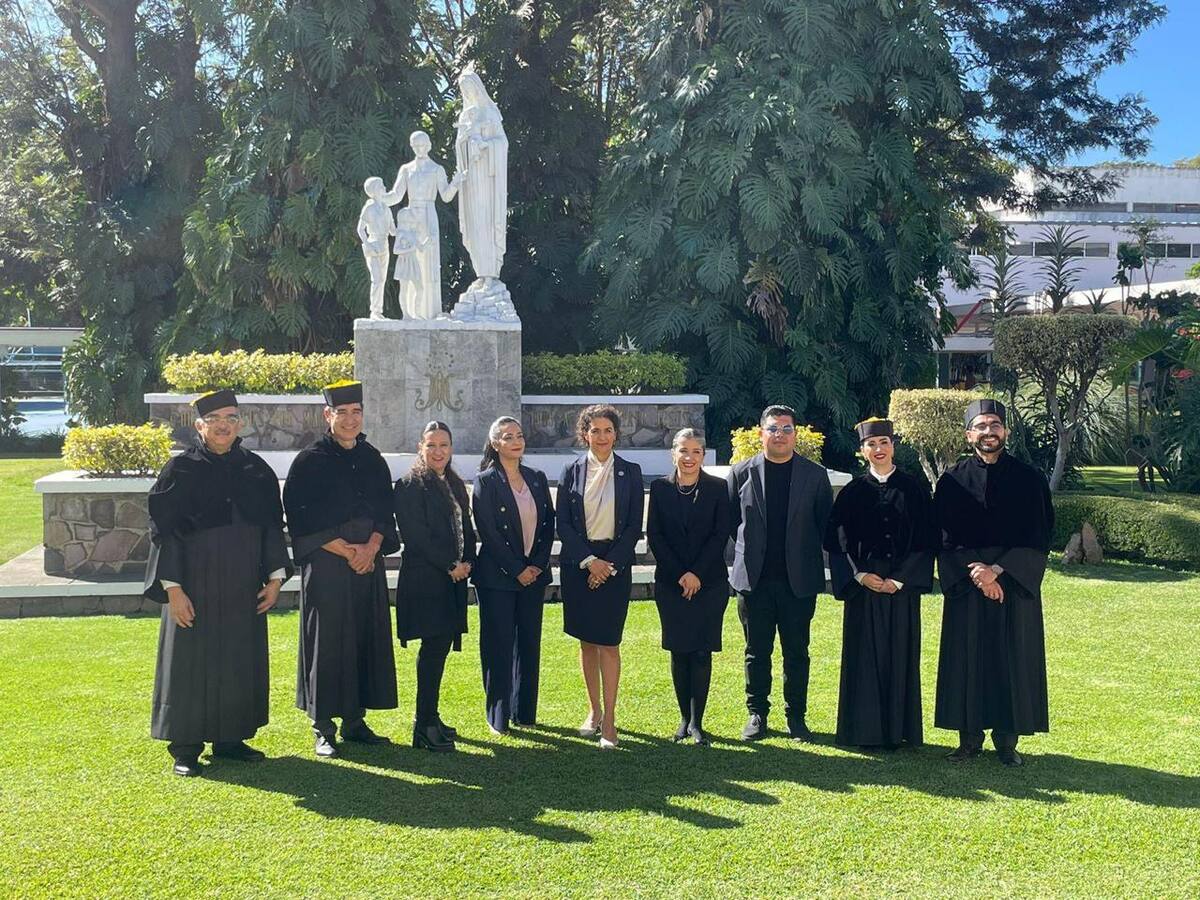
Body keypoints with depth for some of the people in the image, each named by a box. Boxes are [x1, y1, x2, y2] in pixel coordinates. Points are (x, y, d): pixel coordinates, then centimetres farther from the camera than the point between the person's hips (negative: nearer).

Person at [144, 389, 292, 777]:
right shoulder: (181, 470, -5)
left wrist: (275, 576, 2)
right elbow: (163, 530, -8)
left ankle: (230, 738, 24)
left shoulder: (256, 470, 6)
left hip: (243, 587, 4)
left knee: (240, 661, 10)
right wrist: (173, 588, -14)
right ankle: (185, 748, 13)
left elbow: (273, 526, 9)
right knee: (192, 661, 2)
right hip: (195, 585, -4)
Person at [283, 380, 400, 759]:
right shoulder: (309, 461, -4)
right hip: (325, 567, -5)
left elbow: (386, 512, 11)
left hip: (369, 566, 5)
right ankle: (323, 728, 7)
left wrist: (370, 547, -8)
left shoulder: (373, 460, 11)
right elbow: (301, 518, -9)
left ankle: (355, 721, 18)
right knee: (327, 643, -2)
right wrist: (346, 551, -14)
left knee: (366, 641, 7)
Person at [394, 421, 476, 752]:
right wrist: (450, 565, -12)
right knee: (434, 647, -9)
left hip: (452, 579, 8)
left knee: (440, 646, 9)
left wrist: (467, 562, 1)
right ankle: (424, 727, -5)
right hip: (425, 579, -8)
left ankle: (428, 717, 19)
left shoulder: (455, 485, 17)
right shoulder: (410, 485, -8)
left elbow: (466, 529, 19)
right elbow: (416, 535, -14)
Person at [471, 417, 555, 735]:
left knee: (529, 643, 9)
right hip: (497, 577, -5)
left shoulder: (537, 479, 10)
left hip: (534, 574, 5)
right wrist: (517, 570, -13)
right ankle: (498, 716, 9)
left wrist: (538, 565, -5)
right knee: (499, 645, 0)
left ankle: (524, 711, 19)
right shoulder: (485, 481, -6)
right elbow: (488, 532, -11)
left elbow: (548, 525, 8)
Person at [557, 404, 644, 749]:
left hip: (615, 564, -2)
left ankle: (609, 718, -2)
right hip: (577, 563, 2)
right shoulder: (572, 471, 3)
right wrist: (588, 560, -10)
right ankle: (594, 710, 20)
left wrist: (610, 565, -9)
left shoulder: (630, 472, 2)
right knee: (587, 641, 8)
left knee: (609, 642, -5)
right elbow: (563, 524, 0)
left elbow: (634, 526, -1)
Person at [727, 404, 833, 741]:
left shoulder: (815, 475, 2)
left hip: (799, 580, 0)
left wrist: (806, 555, 1)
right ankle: (757, 713, 19)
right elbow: (731, 520, 9)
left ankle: (796, 716, 17)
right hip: (754, 579, 0)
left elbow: (825, 524, 5)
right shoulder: (741, 472, 3)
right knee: (757, 652, 8)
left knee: (797, 652, 7)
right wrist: (749, 552, 6)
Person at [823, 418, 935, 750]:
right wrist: (859, 576, -11)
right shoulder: (852, 492, 3)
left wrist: (900, 580, -8)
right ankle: (864, 730, 10)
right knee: (864, 656, 2)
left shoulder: (915, 489, 3)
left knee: (900, 655, 4)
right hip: (862, 586, 0)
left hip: (902, 586, 0)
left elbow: (925, 539, 0)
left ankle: (897, 729, 13)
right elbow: (837, 541, 2)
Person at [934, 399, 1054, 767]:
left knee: (1012, 660, 3)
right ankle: (970, 737, 12)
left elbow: (1038, 539, -3)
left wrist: (997, 570, -14)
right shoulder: (952, 481, 2)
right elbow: (943, 539, -1)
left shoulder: (1028, 479, 1)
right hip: (965, 585, 0)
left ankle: (1007, 740, 12)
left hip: (1015, 584, 0)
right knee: (967, 659, 2)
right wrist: (973, 572, -15)